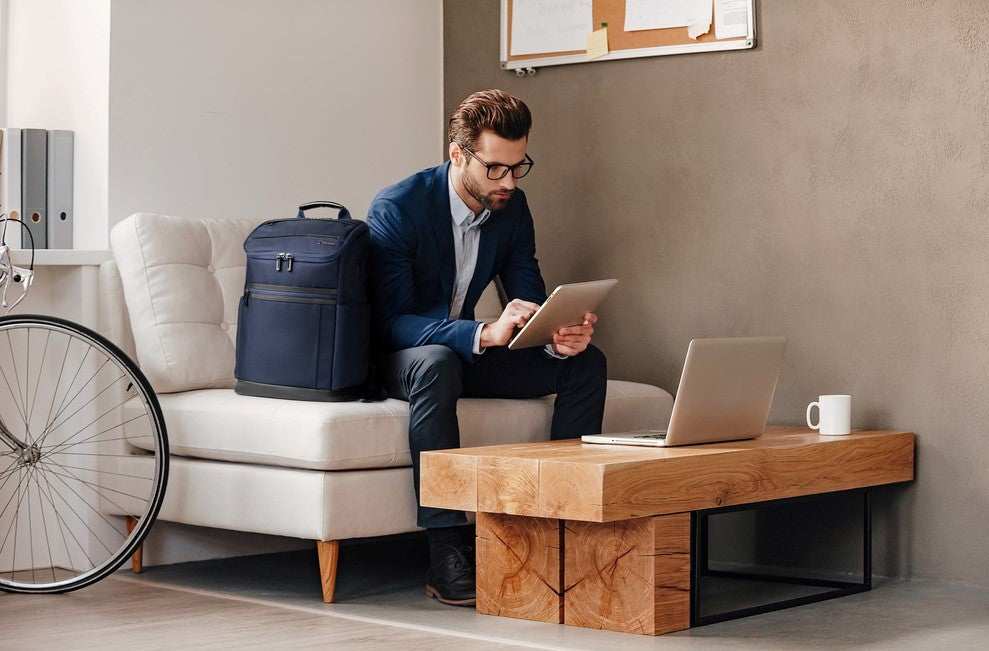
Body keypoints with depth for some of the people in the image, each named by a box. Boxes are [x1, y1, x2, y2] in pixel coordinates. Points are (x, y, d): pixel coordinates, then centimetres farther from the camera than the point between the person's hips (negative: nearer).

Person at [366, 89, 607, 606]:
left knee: (585, 363, -11)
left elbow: (531, 303, 1)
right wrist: (484, 333, -43)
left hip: (463, 352, 6)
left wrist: (561, 337, -25)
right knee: (437, 363, -41)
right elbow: (389, 322, -29)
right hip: (394, 358, -6)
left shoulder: (512, 208, -1)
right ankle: (447, 554, -38)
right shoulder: (396, 209, -22)